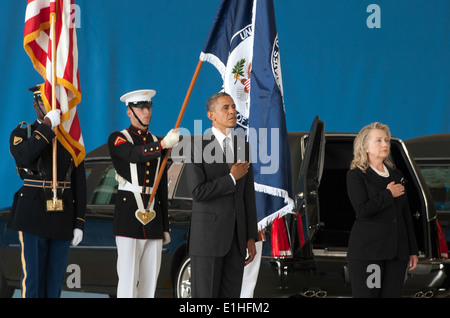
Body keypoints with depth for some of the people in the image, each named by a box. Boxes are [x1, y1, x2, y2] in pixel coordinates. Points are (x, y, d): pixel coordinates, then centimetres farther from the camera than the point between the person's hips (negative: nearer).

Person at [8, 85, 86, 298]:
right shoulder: (21, 134, 0)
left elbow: (79, 184, 8)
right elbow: (24, 157, -25)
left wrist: (79, 223, 2)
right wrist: (48, 125, -25)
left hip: (62, 219, 3)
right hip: (33, 216, -3)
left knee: (55, 280, 5)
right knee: (32, 279, -6)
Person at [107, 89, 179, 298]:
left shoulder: (156, 143, 17)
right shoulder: (117, 139, 1)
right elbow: (135, 155, -23)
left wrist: (166, 228, 16)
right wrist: (164, 145, -38)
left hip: (153, 218, 6)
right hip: (128, 218, -5)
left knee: (150, 280, 5)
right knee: (128, 279, -9)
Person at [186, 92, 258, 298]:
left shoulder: (243, 146, 10)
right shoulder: (196, 147, -9)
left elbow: (248, 195, 11)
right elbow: (198, 193, -18)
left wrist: (251, 238, 7)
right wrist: (232, 178, -13)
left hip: (236, 236, 6)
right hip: (207, 234, -6)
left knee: (229, 298, 6)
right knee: (205, 298, -4)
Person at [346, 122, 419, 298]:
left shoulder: (396, 175, 17)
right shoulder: (355, 175, 0)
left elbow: (406, 215, 17)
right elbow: (362, 210, -15)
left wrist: (413, 250, 14)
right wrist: (389, 194, -5)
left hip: (397, 253, 5)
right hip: (367, 250, -5)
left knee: (392, 294, 1)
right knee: (366, 294, -7)